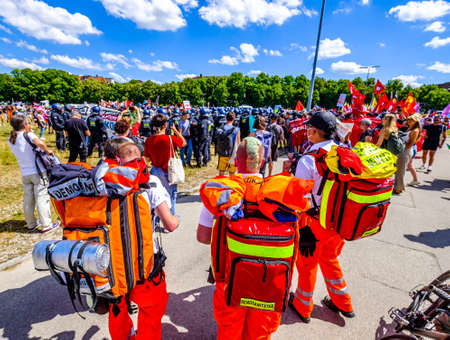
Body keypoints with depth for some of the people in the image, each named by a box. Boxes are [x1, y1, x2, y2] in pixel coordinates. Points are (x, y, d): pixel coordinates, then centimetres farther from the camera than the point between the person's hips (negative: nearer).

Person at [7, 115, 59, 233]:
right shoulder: (27, 134, -12)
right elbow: (39, 143, -30)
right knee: (42, 198, 0)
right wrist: (47, 150, -13)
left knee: (28, 199, 15)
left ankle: (31, 224, 26)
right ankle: (46, 225, 5)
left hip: (25, 174, 6)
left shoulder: (10, 140, 6)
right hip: (37, 171, -6)